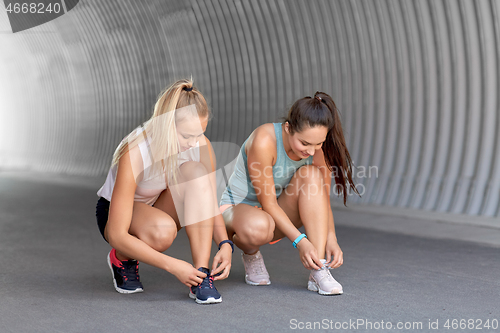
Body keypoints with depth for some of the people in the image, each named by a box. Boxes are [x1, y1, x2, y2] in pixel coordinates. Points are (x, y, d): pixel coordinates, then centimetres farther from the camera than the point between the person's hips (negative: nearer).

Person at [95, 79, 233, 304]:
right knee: (162, 230, -40)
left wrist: (225, 244, -28)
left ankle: (201, 275, -27)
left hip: (159, 209, 4)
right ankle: (122, 260, -3)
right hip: (116, 212, -4)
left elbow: (211, 206, -8)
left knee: (196, 171, -28)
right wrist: (172, 265, -39)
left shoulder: (201, 146, -20)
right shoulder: (135, 154, -35)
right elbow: (117, 235, -34)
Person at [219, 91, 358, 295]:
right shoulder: (264, 141, -30)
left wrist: (331, 238, -23)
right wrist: (300, 241, -31)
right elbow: (267, 202, -26)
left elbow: (322, 198, -8)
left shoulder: (318, 147, -14)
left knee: (312, 175, -25)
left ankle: (319, 271, -26)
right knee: (257, 228, -42)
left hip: (278, 217, 5)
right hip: (237, 208, -5)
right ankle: (250, 253, -2)